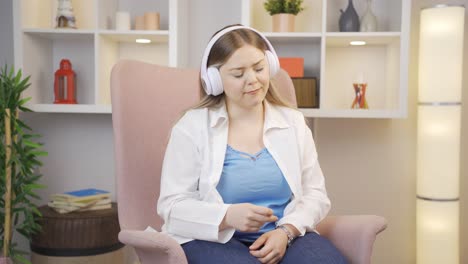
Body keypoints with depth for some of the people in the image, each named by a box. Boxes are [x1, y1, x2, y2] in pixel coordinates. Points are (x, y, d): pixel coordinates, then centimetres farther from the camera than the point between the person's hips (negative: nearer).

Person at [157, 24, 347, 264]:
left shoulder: (294, 123, 10)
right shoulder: (191, 127, -1)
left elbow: (315, 193, 6)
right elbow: (172, 205, -5)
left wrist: (286, 231, -14)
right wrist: (228, 216, -22)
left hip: (283, 236, 3)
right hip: (214, 239, -3)